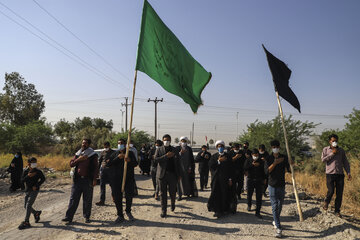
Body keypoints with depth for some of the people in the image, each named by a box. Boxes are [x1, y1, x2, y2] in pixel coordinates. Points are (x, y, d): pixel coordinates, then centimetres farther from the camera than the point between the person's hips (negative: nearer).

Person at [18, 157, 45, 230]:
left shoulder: (38, 171, -7)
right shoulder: (26, 171, 1)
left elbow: (43, 179, 2)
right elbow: (22, 180, -5)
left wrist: (36, 185, -9)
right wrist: (28, 176, -22)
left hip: (34, 190, -5)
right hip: (28, 190, 5)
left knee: (28, 205, -13)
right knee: (26, 206, 12)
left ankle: (26, 222, -9)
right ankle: (36, 213, 35)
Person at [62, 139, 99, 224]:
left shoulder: (93, 155, 1)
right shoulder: (78, 154, 13)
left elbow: (96, 168, -1)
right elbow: (71, 164, 8)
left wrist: (94, 179, -9)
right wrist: (78, 159, -9)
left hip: (88, 179, -3)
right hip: (77, 179, 3)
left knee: (87, 200, 5)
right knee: (73, 198, 3)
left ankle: (87, 217, 17)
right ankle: (69, 217, 8)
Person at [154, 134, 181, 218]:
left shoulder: (174, 150, 7)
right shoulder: (159, 150, 5)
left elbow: (177, 163, 7)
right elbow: (155, 159, -10)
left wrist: (179, 174, 3)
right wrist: (166, 156, -19)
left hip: (172, 174, 0)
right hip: (162, 174, 0)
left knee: (172, 192, 6)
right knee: (163, 193, 3)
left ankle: (173, 204, 37)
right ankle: (163, 211, 14)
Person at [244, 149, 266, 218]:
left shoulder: (261, 161, 5)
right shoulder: (248, 160, 2)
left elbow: (264, 171, 9)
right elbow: (245, 168, -12)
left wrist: (264, 179, 2)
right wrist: (252, 165, -20)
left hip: (259, 181, 1)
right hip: (250, 180, 0)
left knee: (259, 197, -1)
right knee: (249, 194, 10)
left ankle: (257, 212, 8)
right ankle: (249, 205, 41)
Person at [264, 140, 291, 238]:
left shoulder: (284, 157, 2)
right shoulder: (269, 158, -5)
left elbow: (289, 169, -2)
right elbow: (267, 171, -15)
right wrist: (275, 163, -23)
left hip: (281, 185, 3)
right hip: (272, 185, -3)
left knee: (280, 206, 14)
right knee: (275, 206, -6)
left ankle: (275, 221, 36)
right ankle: (278, 228, -3)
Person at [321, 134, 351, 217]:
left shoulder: (341, 150, 14)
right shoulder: (326, 149, 8)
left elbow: (345, 162, 13)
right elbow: (323, 159, -5)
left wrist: (348, 172, 2)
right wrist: (332, 153, -8)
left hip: (340, 174, 3)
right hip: (330, 174, -2)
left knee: (339, 193, 2)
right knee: (331, 191, -13)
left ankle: (337, 211, 15)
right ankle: (326, 202, 19)